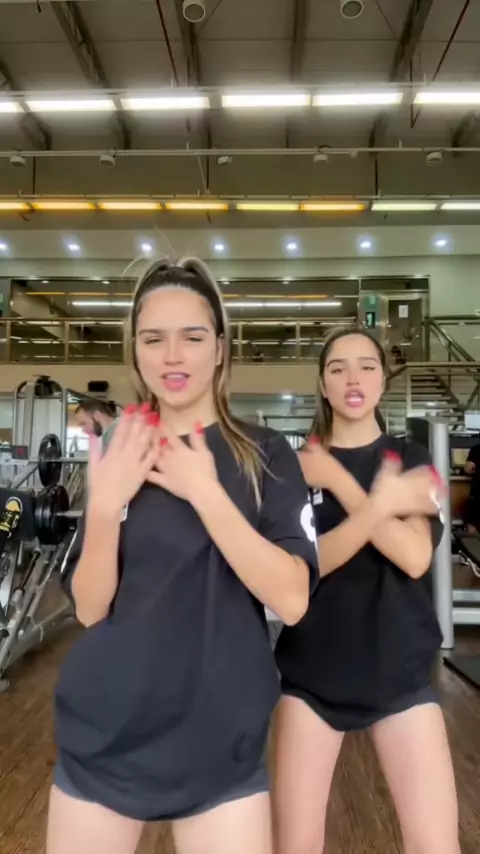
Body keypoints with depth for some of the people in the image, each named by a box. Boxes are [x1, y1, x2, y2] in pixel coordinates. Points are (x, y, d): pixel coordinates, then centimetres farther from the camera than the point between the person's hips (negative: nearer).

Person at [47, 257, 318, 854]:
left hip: (219, 738, -2)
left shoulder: (265, 455, -6)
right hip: (101, 734, 3)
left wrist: (206, 492, -23)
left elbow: (291, 600, -15)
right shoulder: (117, 454, 2)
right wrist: (105, 505, -18)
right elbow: (90, 608, -2)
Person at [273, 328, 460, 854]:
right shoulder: (299, 467, 0)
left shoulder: (411, 459, 2)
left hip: (400, 669, 0)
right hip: (312, 669, 0)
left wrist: (338, 480, -17)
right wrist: (380, 503, -23)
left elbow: (415, 558, -14)